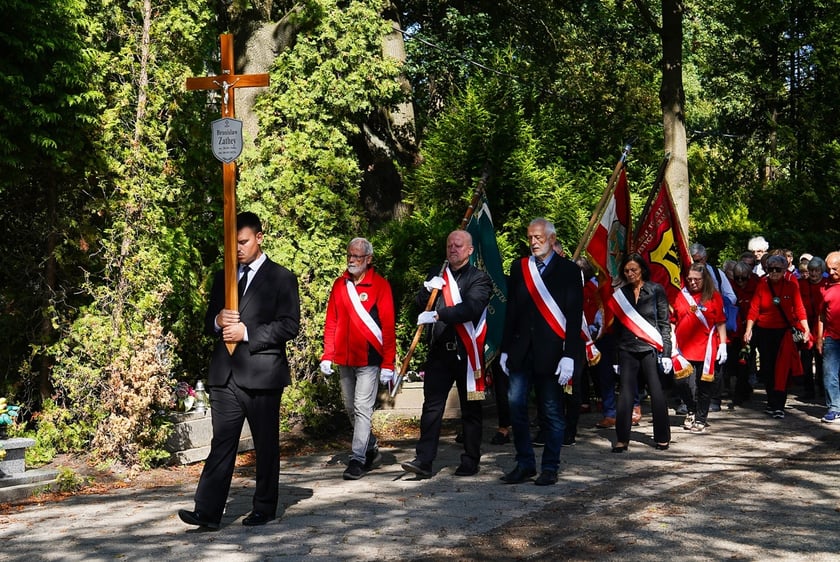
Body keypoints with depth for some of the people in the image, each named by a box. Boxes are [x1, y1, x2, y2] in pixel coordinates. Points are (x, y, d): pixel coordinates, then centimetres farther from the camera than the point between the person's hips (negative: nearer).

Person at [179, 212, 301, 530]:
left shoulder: (281, 278, 1)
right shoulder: (222, 278, 17)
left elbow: (290, 325, -7)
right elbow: (208, 322, 20)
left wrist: (247, 333, -15)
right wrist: (218, 322, -5)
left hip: (262, 373, -4)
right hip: (225, 374, 4)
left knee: (266, 445, 6)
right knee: (221, 444, 0)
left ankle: (264, 509, 17)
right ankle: (208, 512, -2)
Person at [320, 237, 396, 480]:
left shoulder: (380, 285, -6)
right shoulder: (339, 284, 9)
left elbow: (388, 327, -8)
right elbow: (331, 322, 10)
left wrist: (388, 364, -12)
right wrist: (327, 355, 3)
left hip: (369, 359, -6)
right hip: (344, 360, 6)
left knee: (362, 409, -7)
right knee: (351, 409, 13)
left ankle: (358, 459, -2)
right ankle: (372, 450, 29)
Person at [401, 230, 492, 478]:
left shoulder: (479, 278, -1)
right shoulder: (436, 277, 16)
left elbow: (472, 307, -18)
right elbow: (420, 307, 13)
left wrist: (437, 315, -27)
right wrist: (427, 290, -7)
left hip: (467, 351, -3)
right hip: (439, 350, 4)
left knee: (470, 408, 6)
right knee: (431, 406, -3)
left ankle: (470, 461, 15)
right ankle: (424, 460, -4)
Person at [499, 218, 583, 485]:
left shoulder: (568, 270, 0)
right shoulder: (519, 267, 11)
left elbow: (575, 317, -4)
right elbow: (511, 311, 13)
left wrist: (569, 356, -12)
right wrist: (505, 350, 9)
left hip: (551, 353, -4)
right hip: (521, 351, 4)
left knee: (552, 413, 3)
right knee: (516, 408, 1)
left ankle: (550, 468, 14)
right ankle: (525, 464, 13)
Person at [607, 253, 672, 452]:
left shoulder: (656, 290, 2)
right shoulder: (620, 294, 11)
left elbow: (664, 323, 1)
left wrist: (666, 352, -6)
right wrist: (616, 357, 12)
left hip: (650, 348, -2)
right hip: (627, 350, 2)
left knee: (657, 392, 0)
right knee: (625, 393, -3)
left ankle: (662, 438, 11)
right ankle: (622, 439, 0)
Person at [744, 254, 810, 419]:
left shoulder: (792, 285, -3)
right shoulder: (762, 285, -2)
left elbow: (799, 309, -3)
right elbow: (754, 309, -3)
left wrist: (806, 330, -11)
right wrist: (748, 330, -10)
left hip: (784, 332, -1)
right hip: (764, 332, 2)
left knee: (782, 369, -7)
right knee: (767, 369, 8)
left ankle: (778, 406, -5)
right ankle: (772, 402, 23)